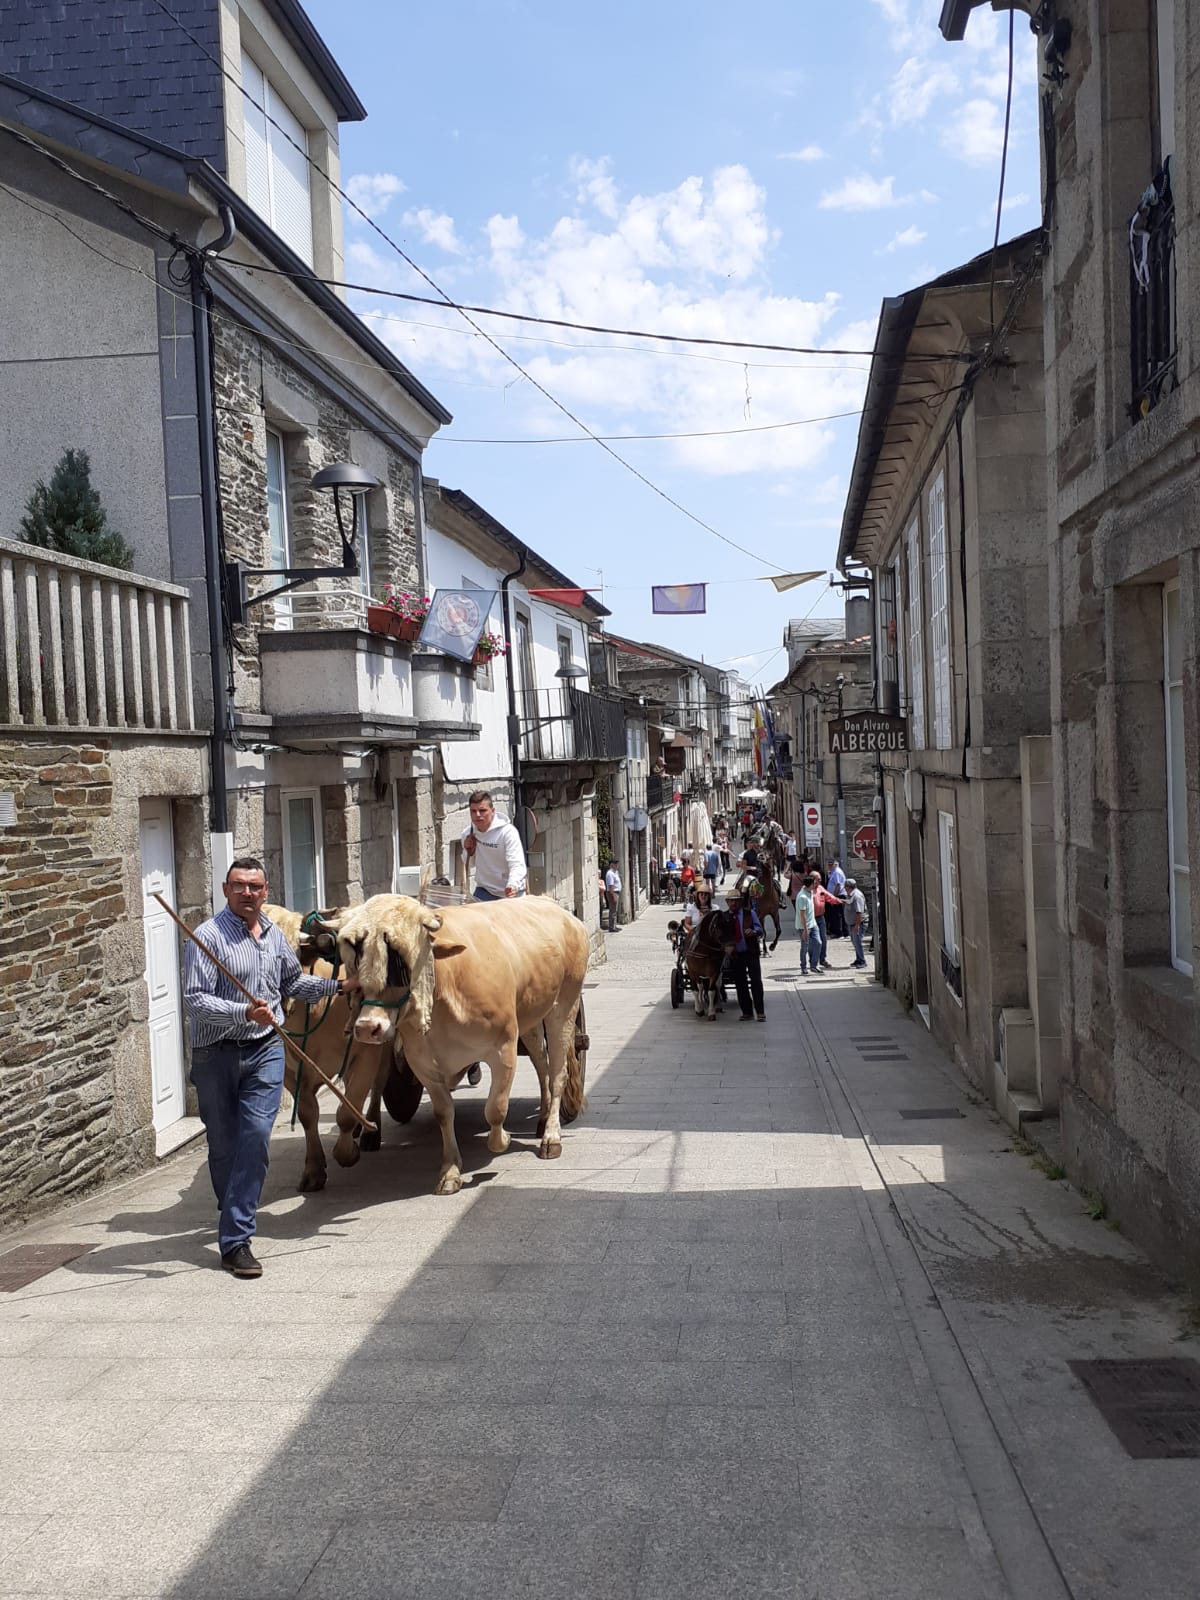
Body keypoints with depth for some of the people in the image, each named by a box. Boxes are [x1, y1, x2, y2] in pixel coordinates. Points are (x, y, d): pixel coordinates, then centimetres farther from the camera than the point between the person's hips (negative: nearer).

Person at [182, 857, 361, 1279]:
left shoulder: (275, 935, 11)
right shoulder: (208, 937, -9)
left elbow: (294, 982, 30)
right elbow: (195, 1001, -17)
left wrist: (338, 986, 29)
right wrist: (243, 1013, -27)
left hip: (265, 1051, 3)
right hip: (216, 1055, -3)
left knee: (255, 1139, -8)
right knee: (223, 1145, 7)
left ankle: (235, 1239, -4)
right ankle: (235, 1218, 30)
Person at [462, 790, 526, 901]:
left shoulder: (508, 832, -22)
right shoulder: (468, 834, -5)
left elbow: (517, 865, -32)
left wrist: (512, 886, -53)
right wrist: (470, 851, -11)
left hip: (510, 894, -5)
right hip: (484, 891, 5)